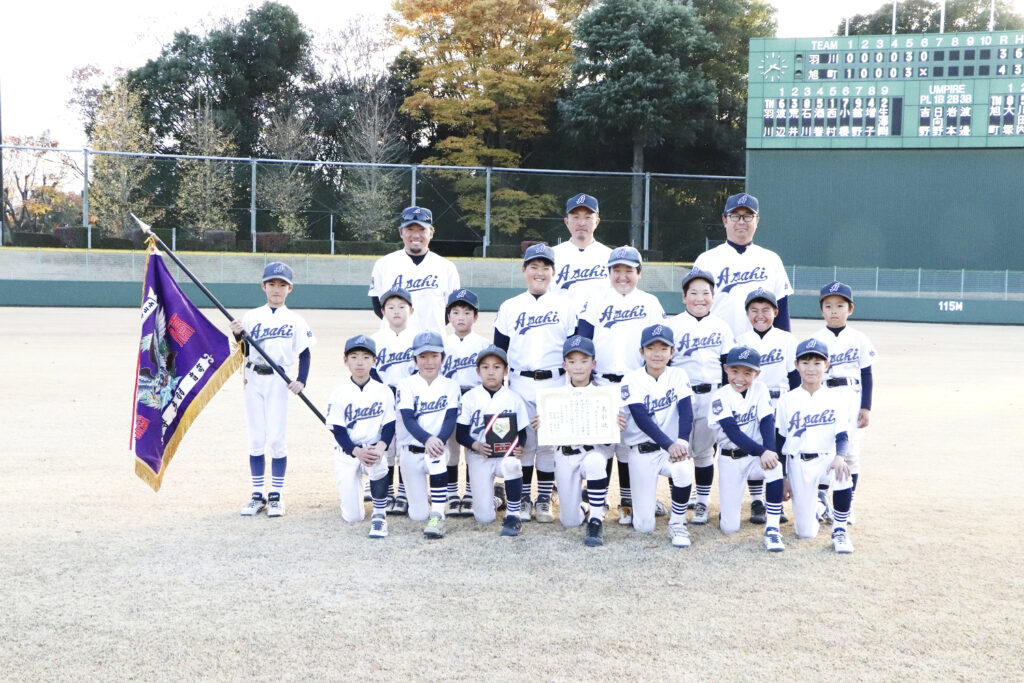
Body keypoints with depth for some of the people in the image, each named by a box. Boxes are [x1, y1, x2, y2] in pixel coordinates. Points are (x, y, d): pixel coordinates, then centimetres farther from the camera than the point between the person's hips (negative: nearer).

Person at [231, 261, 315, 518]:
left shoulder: (295, 320, 3)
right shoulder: (252, 316, 7)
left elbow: (304, 353, 1)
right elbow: (244, 352, 6)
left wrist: (301, 380, -13)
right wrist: (238, 335, -13)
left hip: (279, 381, -2)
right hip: (254, 381, 2)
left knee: (278, 438, -2)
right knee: (256, 438, 6)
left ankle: (276, 496, 7)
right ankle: (258, 495, 13)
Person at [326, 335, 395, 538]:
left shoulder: (384, 391, -1)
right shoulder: (339, 392, -5)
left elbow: (389, 426, -3)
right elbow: (338, 431, -7)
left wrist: (380, 447, -24)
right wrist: (358, 452, -24)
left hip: (375, 448, 0)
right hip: (347, 452, 0)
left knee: (378, 465, -40)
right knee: (352, 517, -7)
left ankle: (379, 516, -18)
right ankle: (349, 490, 32)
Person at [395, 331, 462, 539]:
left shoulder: (451, 386, 3)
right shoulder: (406, 385, -2)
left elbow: (451, 419, -8)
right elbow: (408, 420, -14)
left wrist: (439, 440, -29)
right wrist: (427, 439, -33)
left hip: (437, 446, 0)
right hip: (410, 450, 0)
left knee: (437, 456, -39)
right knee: (418, 515, -3)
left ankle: (438, 516, -31)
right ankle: (421, 497, 34)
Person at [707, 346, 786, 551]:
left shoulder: (760, 390, -1)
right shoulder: (721, 396, -10)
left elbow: (767, 422, -10)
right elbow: (732, 432, -20)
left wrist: (769, 451, -28)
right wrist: (761, 451, -32)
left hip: (756, 456, 2)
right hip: (730, 459, -2)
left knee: (775, 466, -36)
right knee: (729, 527, -8)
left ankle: (772, 529, -23)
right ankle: (729, 505, 30)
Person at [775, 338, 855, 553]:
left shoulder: (835, 399, 1)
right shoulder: (787, 400, 1)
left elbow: (842, 436, -5)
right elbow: (780, 441, 5)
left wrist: (839, 456, -27)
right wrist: (782, 478, 2)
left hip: (826, 459, 0)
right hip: (798, 464, 0)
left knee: (843, 474, -37)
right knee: (806, 532, -5)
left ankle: (839, 531, -13)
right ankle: (812, 510, 34)